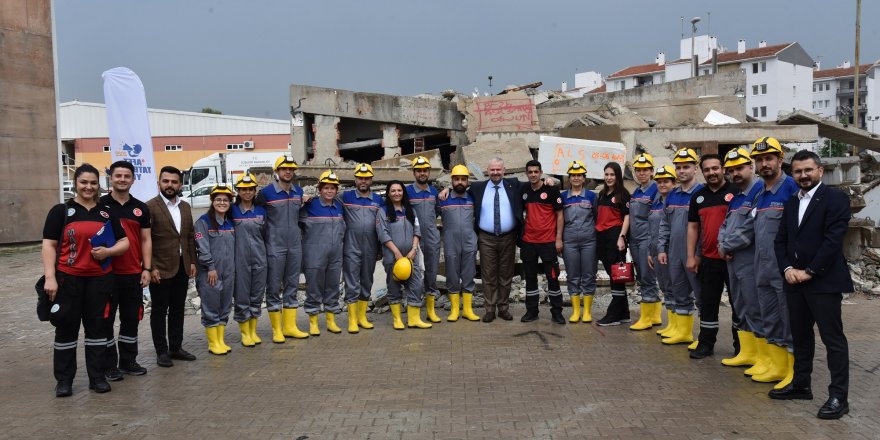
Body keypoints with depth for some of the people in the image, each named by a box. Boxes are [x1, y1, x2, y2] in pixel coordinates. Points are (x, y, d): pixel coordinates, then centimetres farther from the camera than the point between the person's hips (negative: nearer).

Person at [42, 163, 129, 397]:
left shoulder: (106, 213, 10)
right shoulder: (61, 211, 1)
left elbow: (124, 242, 11)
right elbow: (49, 245, -3)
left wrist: (108, 251, -10)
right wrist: (50, 277, -12)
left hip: (100, 279, 3)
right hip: (68, 279, -2)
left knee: (97, 326, 8)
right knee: (67, 327, 4)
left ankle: (97, 377, 18)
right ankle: (64, 380, 15)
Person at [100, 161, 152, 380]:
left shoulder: (141, 208, 8)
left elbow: (145, 240, 10)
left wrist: (146, 269, 3)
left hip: (133, 274, 4)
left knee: (131, 319, 11)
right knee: (106, 320, 5)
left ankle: (128, 361, 24)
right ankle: (109, 365, 15)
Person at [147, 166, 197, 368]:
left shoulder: (185, 207, 10)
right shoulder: (150, 207, -9)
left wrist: (192, 262, 8)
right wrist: (151, 267, -15)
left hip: (182, 267, 6)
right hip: (161, 268, -6)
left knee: (178, 309, 13)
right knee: (159, 310, 5)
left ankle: (176, 347, 23)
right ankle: (161, 351, 13)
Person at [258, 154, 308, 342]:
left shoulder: (299, 191, 8)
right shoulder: (266, 192, -7)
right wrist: (268, 235, 3)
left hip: (295, 246, 5)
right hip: (275, 247, -5)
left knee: (292, 286, 10)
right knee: (274, 287, 2)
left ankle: (290, 326, 19)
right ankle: (277, 329, 11)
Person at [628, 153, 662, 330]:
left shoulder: (656, 190, -7)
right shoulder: (635, 192, 15)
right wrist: (626, 238, 17)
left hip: (648, 238, -8)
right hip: (634, 239, 8)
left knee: (648, 278, -5)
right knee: (642, 278, 11)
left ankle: (646, 318, 0)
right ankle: (655, 315, 21)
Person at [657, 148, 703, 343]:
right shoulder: (672, 196, 13)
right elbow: (664, 225, 18)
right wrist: (662, 249, 11)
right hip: (674, 254, 7)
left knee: (701, 293, 0)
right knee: (680, 293, 14)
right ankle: (683, 331, 24)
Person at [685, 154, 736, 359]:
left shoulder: (735, 192, -4)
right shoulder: (698, 196, 10)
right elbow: (693, 227, 13)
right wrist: (691, 256, 8)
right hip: (708, 259, 4)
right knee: (708, 303, 10)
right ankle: (706, 343, 20)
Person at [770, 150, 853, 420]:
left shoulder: (835, 199, -7)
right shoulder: (791, 204, 15)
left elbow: (833, 239, -16)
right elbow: (781, 241, 12)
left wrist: (809, 271, -16)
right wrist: (787, 269, -4)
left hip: (824, 281, -7)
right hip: (794, 281, 7)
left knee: (833, 339, -1)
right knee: (800, 336, 15)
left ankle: (838, 396, 5)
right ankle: (800, 384, 27)